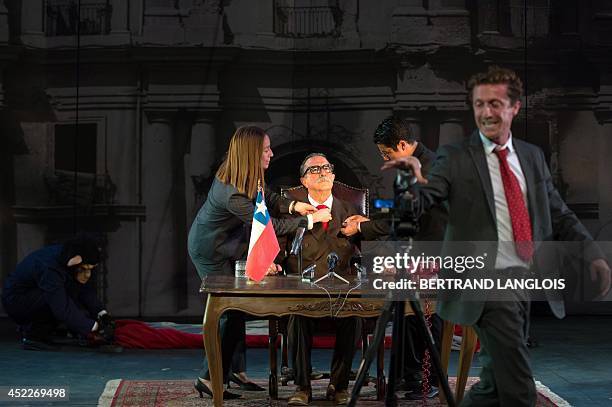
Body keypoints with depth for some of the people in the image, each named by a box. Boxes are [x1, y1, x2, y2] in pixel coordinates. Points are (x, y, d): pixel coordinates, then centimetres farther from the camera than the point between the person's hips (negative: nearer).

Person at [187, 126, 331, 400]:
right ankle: (209, 378, 6)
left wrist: (293, 206, -13)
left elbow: (266, 198, 6)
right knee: (232, 310, -4)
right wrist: (310, 220, -21)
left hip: (228, 243, 9)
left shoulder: (245, 176, -10)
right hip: (210, 252, -9)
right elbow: (269, 225, -27)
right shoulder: (231, 194, -35)